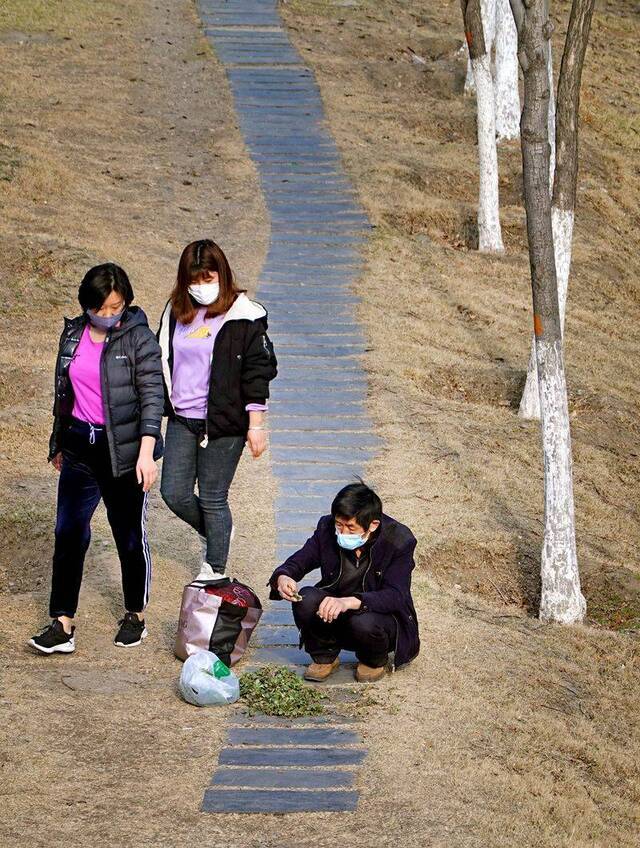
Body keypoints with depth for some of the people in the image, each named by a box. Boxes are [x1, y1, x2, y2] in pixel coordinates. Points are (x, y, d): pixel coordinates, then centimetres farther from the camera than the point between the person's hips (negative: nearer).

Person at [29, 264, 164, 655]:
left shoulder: (139, 339, -10)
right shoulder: (73, 334, 5)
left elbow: (152, 397, -14)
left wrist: (147, 452, -23)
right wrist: (60, 443, 20)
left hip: (124, 450, -4)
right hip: (80, 446, 4)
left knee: (130, 534, 8)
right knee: (69, 532, -2)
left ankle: (136, 616, 26)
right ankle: (63, 625, 1)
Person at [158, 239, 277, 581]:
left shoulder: (243, 316, -9)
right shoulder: (175, 312, 6)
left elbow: (257, 373, -8)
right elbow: (162, 360, 18)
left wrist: (256, 425, -10)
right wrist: (163, 406, 16)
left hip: (223, 423, -5)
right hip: (181, 418, 5)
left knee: (213, 499, 2)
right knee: (174, 493, 5)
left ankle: (215, 571, 20)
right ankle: (214, 534, 34)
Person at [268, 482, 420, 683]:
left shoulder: (399, 540, -20)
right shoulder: (327, 528, -9)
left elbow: (395, 595, -29)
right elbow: (299, 560, -3)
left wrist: (350, 602, -46)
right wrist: (283, 577, -30)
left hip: (381, 613, -3)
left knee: (364, 622, -37)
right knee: (306, 599, -26)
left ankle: (375, 661, 0)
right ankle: (324, 657, 1)